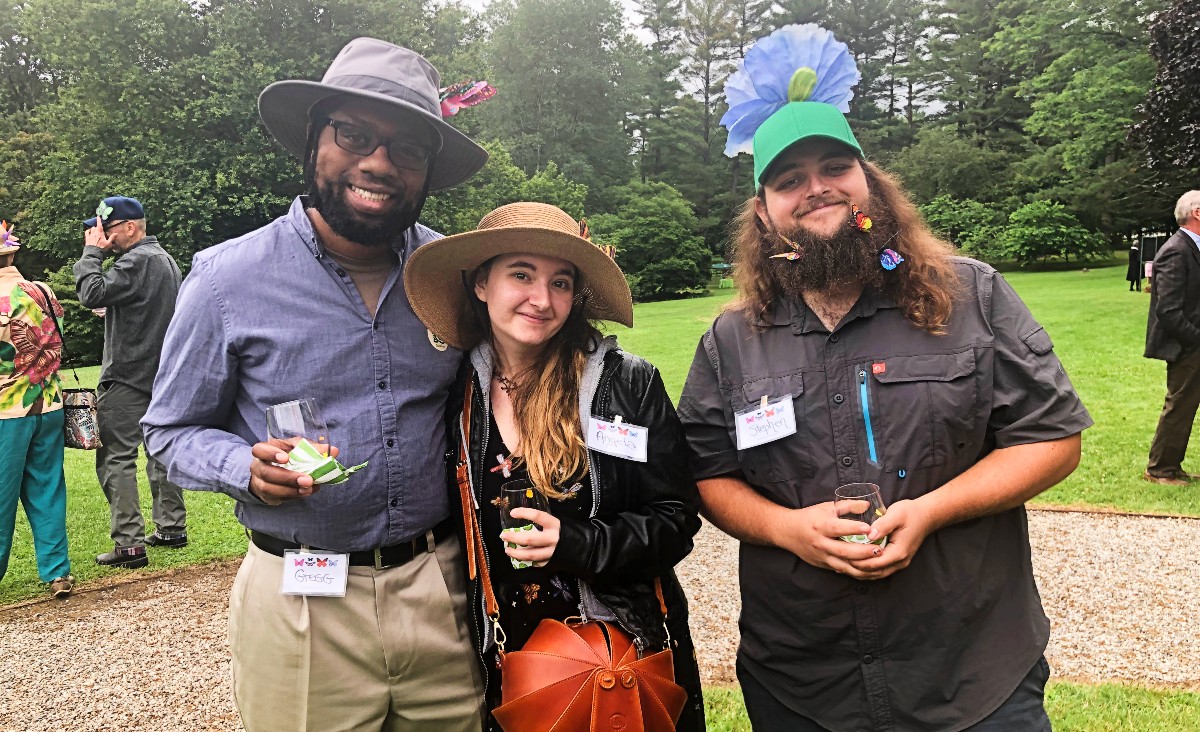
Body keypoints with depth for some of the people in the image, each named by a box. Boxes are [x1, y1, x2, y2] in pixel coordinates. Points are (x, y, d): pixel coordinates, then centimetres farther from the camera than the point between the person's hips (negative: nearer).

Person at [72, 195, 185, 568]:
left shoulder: (137, 261, -15)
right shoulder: (166, 259, 16)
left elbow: (92, 294, -20)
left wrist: (92, 252, -10)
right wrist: (113, 311, 17)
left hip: (129, 377, -10)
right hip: (162, 375, 10)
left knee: (116, 457, -6)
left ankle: (129, 544, -7)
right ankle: (171, 527, 22)